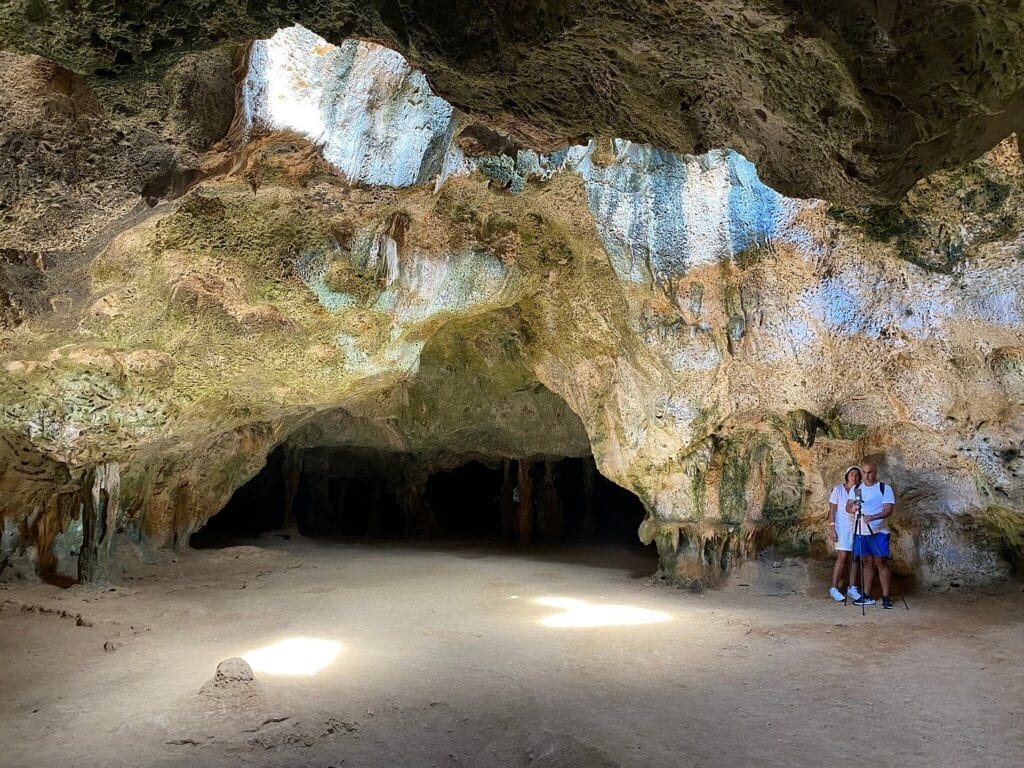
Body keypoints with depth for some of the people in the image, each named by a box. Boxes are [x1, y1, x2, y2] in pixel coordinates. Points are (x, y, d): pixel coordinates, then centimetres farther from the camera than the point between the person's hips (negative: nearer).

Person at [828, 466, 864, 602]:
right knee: (842, 557, -9)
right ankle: (834, 588, -3)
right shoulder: (838, 490, -4)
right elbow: (832, 510, -5)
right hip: (842, 528, -4)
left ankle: (852, 588, 13)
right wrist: (832, 528, -11)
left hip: (857, 528, 4)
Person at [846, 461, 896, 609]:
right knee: (867, 563, 8)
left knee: (881, 562, -6)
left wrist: (873, 517, -29)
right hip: (861, 531, 4)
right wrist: (852, 508, -21)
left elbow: (888, 510, -12)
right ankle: (867, 596, 10)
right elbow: (847, 507, 3)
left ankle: (886, 596, -2)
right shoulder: (856, 489, 10)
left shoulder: (885, 488, -3)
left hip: (879, 532, -4)